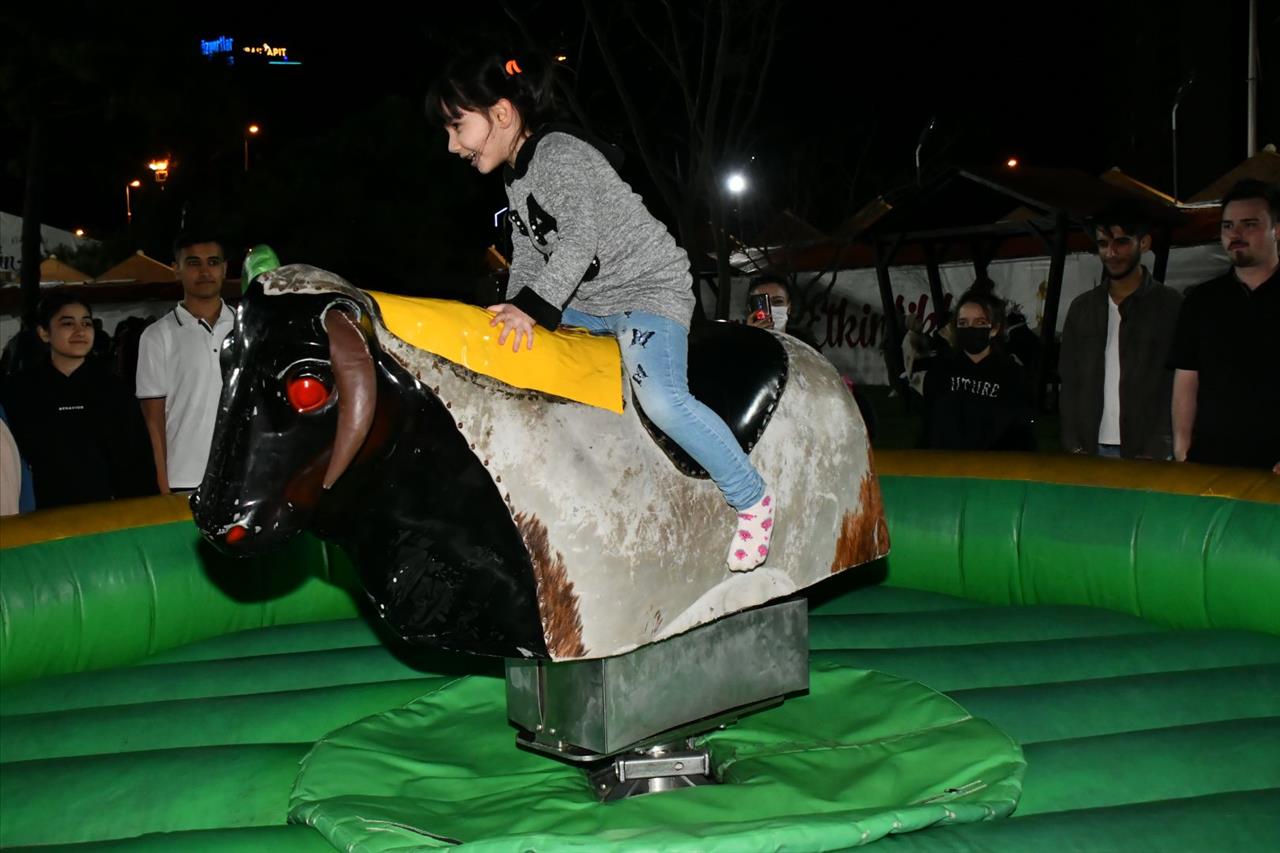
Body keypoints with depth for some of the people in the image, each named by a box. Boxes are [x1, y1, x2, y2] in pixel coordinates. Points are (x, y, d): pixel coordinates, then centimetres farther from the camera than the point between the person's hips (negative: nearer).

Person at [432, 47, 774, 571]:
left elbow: (580, 240, -25)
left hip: (648, 287, -10)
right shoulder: (515, 178, 12)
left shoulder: (561, 154, -16)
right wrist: (516, 308, -6)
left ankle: (752, 500, -13)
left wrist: (533, 306, -31)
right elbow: (529, 255, 11)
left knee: (661, 399, -29)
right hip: (587, 303, 10)